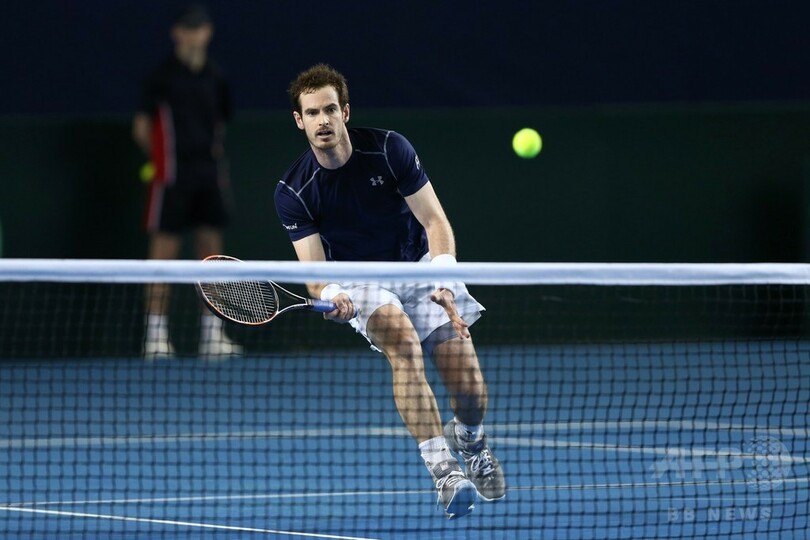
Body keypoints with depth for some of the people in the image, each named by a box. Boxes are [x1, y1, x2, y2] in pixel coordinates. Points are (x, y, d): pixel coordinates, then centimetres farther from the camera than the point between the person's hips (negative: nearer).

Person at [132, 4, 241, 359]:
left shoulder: (214, 77, 11)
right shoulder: (162, 76, -3)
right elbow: (142, 126, 0)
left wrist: (215, 151, 10)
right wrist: (161, 154, -4)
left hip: (209, 173, 5)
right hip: (172, 176, -5)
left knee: (211, 248, 5)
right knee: (165, 249, -5)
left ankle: (212, 332, 10)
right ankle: (155, 333, -1)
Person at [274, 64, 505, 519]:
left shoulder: (389, 149, -13)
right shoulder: (294, 192, -12)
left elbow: (435, 221, -11)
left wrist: (444, 281, -27)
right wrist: (333, 297, -38)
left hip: (419, 267, 1)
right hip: (360, 282, -1)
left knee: (470, 389, -12)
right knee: (405, 345, -35)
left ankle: (469, 439, 28)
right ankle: (444, 471, -40)